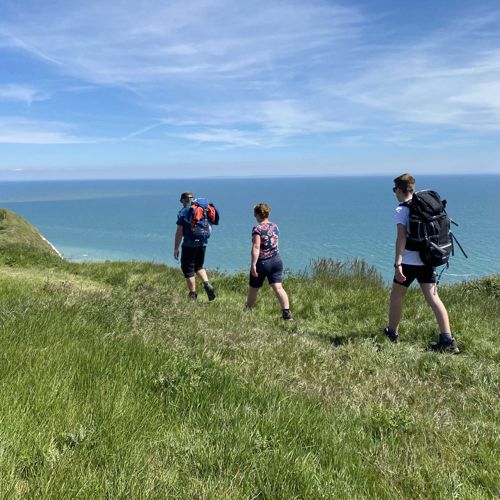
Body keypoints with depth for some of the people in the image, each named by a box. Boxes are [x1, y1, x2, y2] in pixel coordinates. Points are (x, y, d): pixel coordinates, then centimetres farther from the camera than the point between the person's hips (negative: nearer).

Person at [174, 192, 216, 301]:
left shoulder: (183, 211, -7)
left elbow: (179, 232, -10)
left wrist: (176, 248, -5)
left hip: (189, 244, -6)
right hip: (202, 243, 6)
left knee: (188, 269, 6)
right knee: (199, 266, 21)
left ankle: (193, 295, 8)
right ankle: (207, 284, -2)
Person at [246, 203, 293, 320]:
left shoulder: (257, 229, -13)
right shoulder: (275, 226, 8)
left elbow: (256, 247, -21)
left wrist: (253, 265, -22)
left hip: (262, 262, -5)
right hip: (276, 261, 5)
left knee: (253, 289, 14)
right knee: (278, 287, -2)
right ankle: (286, 312, -14)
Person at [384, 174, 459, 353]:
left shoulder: (401, 210, -9)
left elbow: (401, 237, -19)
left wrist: (397, 264, -22)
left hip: (408, 262, -6)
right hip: (427, 260, 6)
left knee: (396, 298, 12)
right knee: (433, 298, 2)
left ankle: (392, 334, 27)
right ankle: (447, 340, -6)